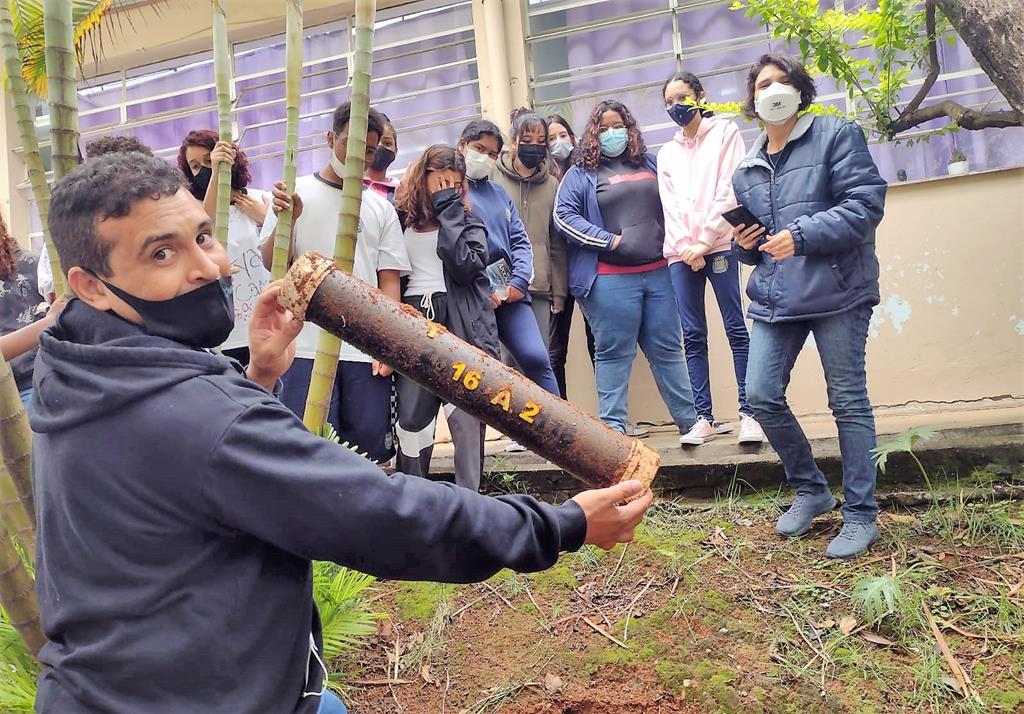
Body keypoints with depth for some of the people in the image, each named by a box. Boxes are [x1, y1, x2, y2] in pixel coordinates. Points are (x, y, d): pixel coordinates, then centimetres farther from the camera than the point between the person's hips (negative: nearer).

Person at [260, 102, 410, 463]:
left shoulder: (381, 207, 15)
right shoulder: (294, 193, 8)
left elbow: (390, 278, 10)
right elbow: (272, 263, 3)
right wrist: (286, 220, -16)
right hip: (307, 347, -2)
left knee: (370, 446, 3)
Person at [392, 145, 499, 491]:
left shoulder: (467, 221, 10)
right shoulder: (400, 219, 15)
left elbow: (464, 266, -10)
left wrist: (448, 210, -3)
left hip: (462, 326, -2)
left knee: (466, 418, -6)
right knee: (411, 418, 2)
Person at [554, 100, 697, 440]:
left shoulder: (649, 163, 17)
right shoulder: (582, 172, 4)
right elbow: (564, 215, -6)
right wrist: (609, 240, -10)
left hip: (658, 271, 4)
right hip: (611, 279, -4)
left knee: (667, 349, 10)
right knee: (614, 353, 0)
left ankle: (689, 419, 19)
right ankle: (613, 425, 8)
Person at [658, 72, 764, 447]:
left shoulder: (725, 132, 9)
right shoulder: (667, 152, 21)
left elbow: (729, 190, -2)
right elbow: (670, 205, 12)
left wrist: (704, 240, -9)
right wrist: (685, 247, -4)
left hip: (718, 245, -4)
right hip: (681, 252, 4)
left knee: (736, 330, -7)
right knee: (693, 337, 0)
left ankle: (748, 415, -6)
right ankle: (704, 418, 2)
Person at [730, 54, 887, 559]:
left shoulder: (836, 136, 0)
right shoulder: (747, 169, 17)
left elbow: (867, 202, -11)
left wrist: (802, 236, -19)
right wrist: (744, 244, 3)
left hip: (836, 291, -5)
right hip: (775, 299, 6)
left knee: (849, 402, 1)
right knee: (762, 397, -2)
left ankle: (860, 515, 14)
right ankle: (810, 490, 21)